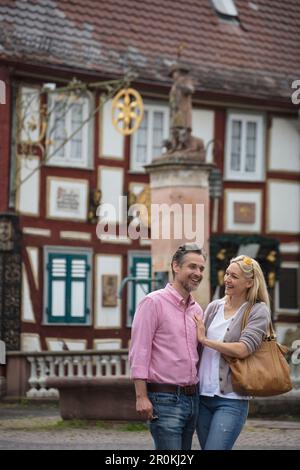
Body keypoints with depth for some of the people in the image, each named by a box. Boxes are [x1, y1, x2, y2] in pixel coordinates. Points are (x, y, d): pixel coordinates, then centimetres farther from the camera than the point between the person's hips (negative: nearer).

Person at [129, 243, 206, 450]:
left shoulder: (197, 310, 14)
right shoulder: (153, 302, -7)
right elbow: (139, 351, -12)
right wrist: (141, 396, -17)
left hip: (192, 398, 7)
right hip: (165, 399, -7)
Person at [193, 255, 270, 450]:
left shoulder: (258, 311, -3)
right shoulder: (214, 307, 12)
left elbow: (243, 350, -16)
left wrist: (204, 339, -8)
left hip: (231, 399, -6)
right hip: (203, 396, 6)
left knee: (215, 448, -15)